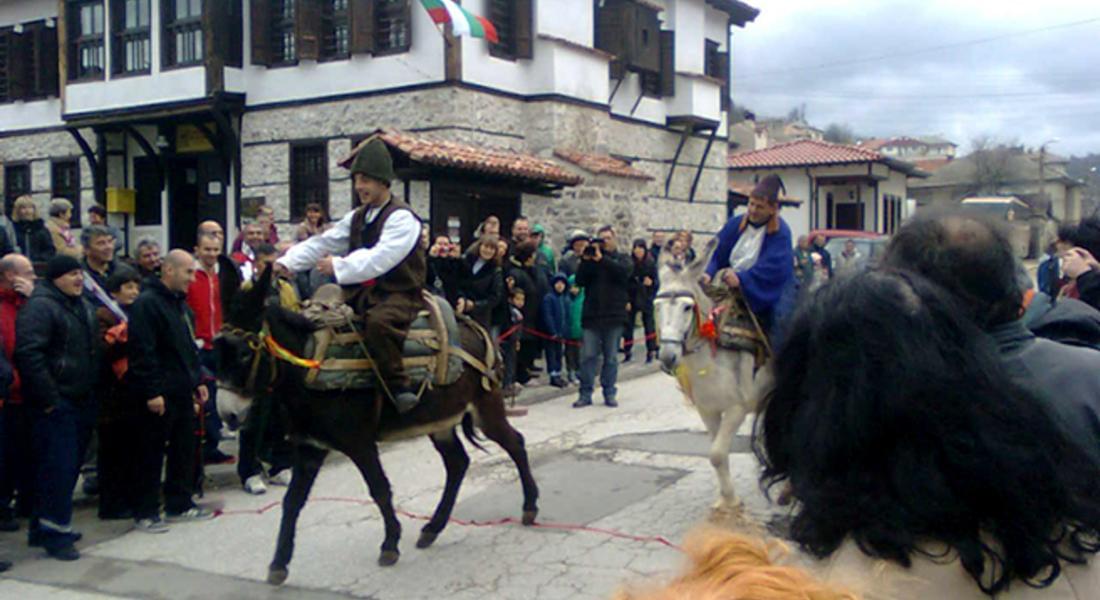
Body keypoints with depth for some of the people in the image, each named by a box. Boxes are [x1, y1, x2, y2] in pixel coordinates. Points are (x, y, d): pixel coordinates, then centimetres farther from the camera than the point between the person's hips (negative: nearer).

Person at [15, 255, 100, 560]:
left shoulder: (83, 305, 15)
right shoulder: (40, 307, -13)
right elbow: (29, 354, -22)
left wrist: (93, 391, 18)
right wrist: (48, 398, -21)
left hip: (81, 400, 9)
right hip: (56, 404, -9)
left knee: (69, 466, 14)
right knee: (58, 466, -7)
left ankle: (43, 527, 26)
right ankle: (55, 534, 1)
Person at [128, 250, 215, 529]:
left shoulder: (180, 304, 16)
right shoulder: (147, 304, -14)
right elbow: (142, 352, -20)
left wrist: (197, 380, 19)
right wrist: (152, 391, -22)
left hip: (182, 391, 9)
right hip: (159, 395, -9)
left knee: (184, 449, 14)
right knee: (152, 454, 0)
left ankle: (180, 504, 25)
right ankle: (146, 513, 9)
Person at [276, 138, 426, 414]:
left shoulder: (401, 217, -13)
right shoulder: (357, 218, 14)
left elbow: (381, 257, -27)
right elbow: (322, 243, 8)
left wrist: (339, 267, -30)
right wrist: (287, 262, -5)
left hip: (400, 295, -9)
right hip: (366, 293, 9)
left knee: (378, 322, -38)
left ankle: (400, 387, -26)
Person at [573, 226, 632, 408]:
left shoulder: (622, 258, 9)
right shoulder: (591, 258, 12)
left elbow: (623, 272, -14)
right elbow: (580, 280, 0)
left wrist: (601, 259, -18)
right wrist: (586, 260, -12)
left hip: (613, 316, -1)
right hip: (592, 315, 1)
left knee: (611, 357, 5)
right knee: (588, 355, -2)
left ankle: (609, 393, 13)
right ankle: (586, 393, 3)